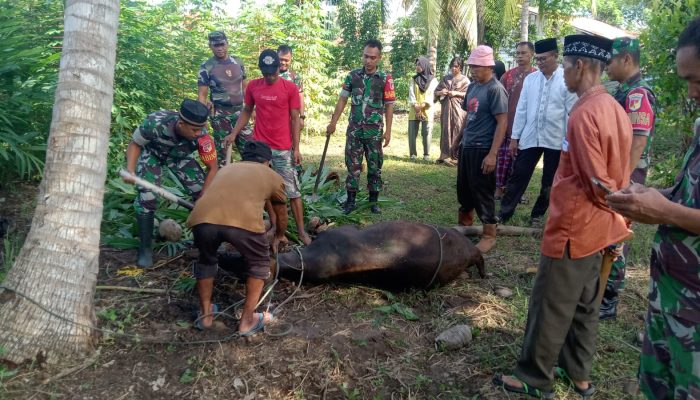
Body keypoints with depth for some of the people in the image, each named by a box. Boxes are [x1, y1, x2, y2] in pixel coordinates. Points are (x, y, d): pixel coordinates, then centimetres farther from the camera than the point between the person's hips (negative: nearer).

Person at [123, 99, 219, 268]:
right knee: (146, 197, -17)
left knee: (204, 194, -10)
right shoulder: (155, 123, -40)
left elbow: (213, 168, -22)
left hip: (179, 156, 2)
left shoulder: (202, 137, -36)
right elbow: (135, 144, -19)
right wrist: (130, 170, -34)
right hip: (151, 153, -2)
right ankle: (145, 248, -1)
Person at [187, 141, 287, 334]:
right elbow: (281, 216, 44)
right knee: (259, 264, 25)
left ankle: (205, 314, 40)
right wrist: (278, 236, 65)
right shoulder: (272, 176, 30)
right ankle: (247, 321, 26)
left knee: (206, 260, 33)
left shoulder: (226, 169, 38)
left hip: (203, 218, 3)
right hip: (243, 221, -3)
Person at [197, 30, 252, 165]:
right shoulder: (206, 66, -4)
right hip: (220, 114, -3)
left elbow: (245, 87, 15)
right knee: (222, 149, 0)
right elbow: (202, 94, -5)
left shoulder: (237, 62, 7)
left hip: (239, 111, 3)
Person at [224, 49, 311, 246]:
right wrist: (234, 134, 5)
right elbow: (246, 111, 14)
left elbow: (294, 119, -3)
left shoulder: (290, 88, -5)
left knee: (292, 190, 2)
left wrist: (296, 148, -5)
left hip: (283, 149, -2)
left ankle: (301, 230, 8)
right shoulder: (253, 86, 3)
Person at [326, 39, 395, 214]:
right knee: (352, 165, 4)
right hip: (354, 129, 2)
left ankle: (373, 200, 18)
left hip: (375, 130, -1)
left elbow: (389, 106, -2)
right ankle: (350, 200, 13)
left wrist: (388, 131, -7)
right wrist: (333, 122, 4)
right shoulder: (353, 76, 2)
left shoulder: (385, 79, -4)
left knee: (375, 166, 7)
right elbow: (342, 100, 7)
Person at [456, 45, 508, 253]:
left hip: (482, 149, -7)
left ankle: (489, 235, 13)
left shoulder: (495, 89, -14)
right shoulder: (472, 86, 9)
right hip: (467, 146, 8)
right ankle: (464, 224, 36)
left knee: (482, 192, 0)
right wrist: (462, 138, 15)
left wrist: (492, 154, -22)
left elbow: (502, 122, -18)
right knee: (463, 188, 17)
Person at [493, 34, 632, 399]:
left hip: (573, 229, -9)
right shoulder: (614, 108, 7)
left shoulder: (585, 113, -22)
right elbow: (614, 174, 12)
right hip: (597, 228, 9)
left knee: (550, 307, 4)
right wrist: (620, 216, 16)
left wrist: (612, 208, -2)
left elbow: (597, 183, -20)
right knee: (583, 305, 18)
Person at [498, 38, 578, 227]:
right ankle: (504, 214, 12)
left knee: (549, 182, 12)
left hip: (556, 140, -2)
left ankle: (538, 214, 29)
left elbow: (572, 112, -6)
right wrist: (514, 137, 5)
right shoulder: (530, 79, 5)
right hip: (529, 138, 3)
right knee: (518, 176, 4)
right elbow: (521, 109, 7)